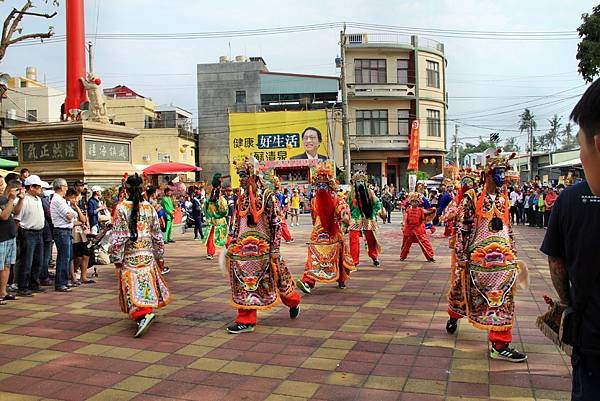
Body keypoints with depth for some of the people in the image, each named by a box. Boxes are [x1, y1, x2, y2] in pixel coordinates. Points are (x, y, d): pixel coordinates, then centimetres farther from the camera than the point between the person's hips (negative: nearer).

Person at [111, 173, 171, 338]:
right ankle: (149, 310, 29)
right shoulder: (149, 208, 0)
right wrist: (160, 256, 13)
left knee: (133, 286, -2)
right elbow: (157, 235, 4)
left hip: (129, 256, -4)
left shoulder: (122, 208, -11)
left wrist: (117, 258, -4)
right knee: (147, 282, 18)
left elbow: (119, 235, -12)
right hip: (148, 254, 4)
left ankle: (143, 314, -19)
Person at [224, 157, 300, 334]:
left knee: (276, 279, 10)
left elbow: (277, 223, -11)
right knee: (245, 282, 3)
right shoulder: (241, 198, 7)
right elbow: (238, 224, 14)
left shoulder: (267, 196, -10)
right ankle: (246, 321, 10)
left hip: (263, 247, -5)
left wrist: (275, 249, -14)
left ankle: (294, 303, 37)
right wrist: (232, 245, 12)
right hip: (244, 247, 5)